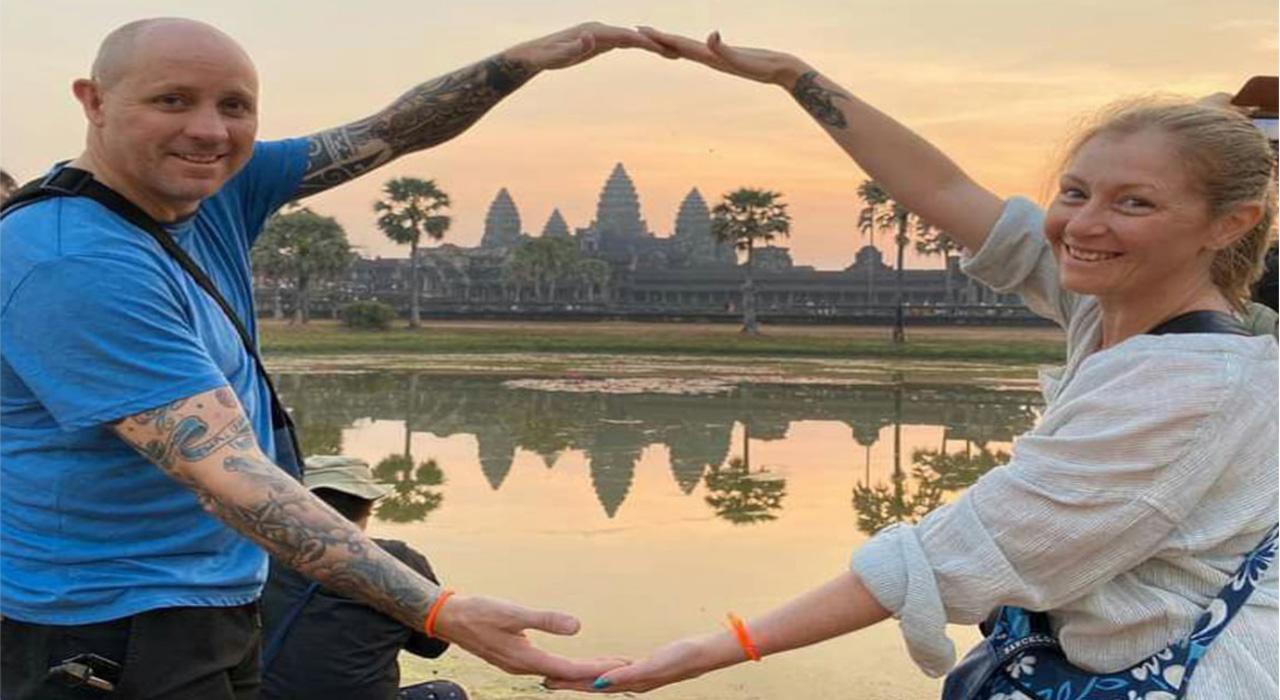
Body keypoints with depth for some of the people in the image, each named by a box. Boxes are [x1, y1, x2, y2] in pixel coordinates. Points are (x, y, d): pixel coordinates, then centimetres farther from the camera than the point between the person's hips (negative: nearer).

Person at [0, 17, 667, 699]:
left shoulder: (211, 187, -2)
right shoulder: (74, 264, -27)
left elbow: (384, 135, 3)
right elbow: (223, 471, -33)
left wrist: (526, 59, -11)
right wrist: (442, 613, -38)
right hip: (109, 638, -8)